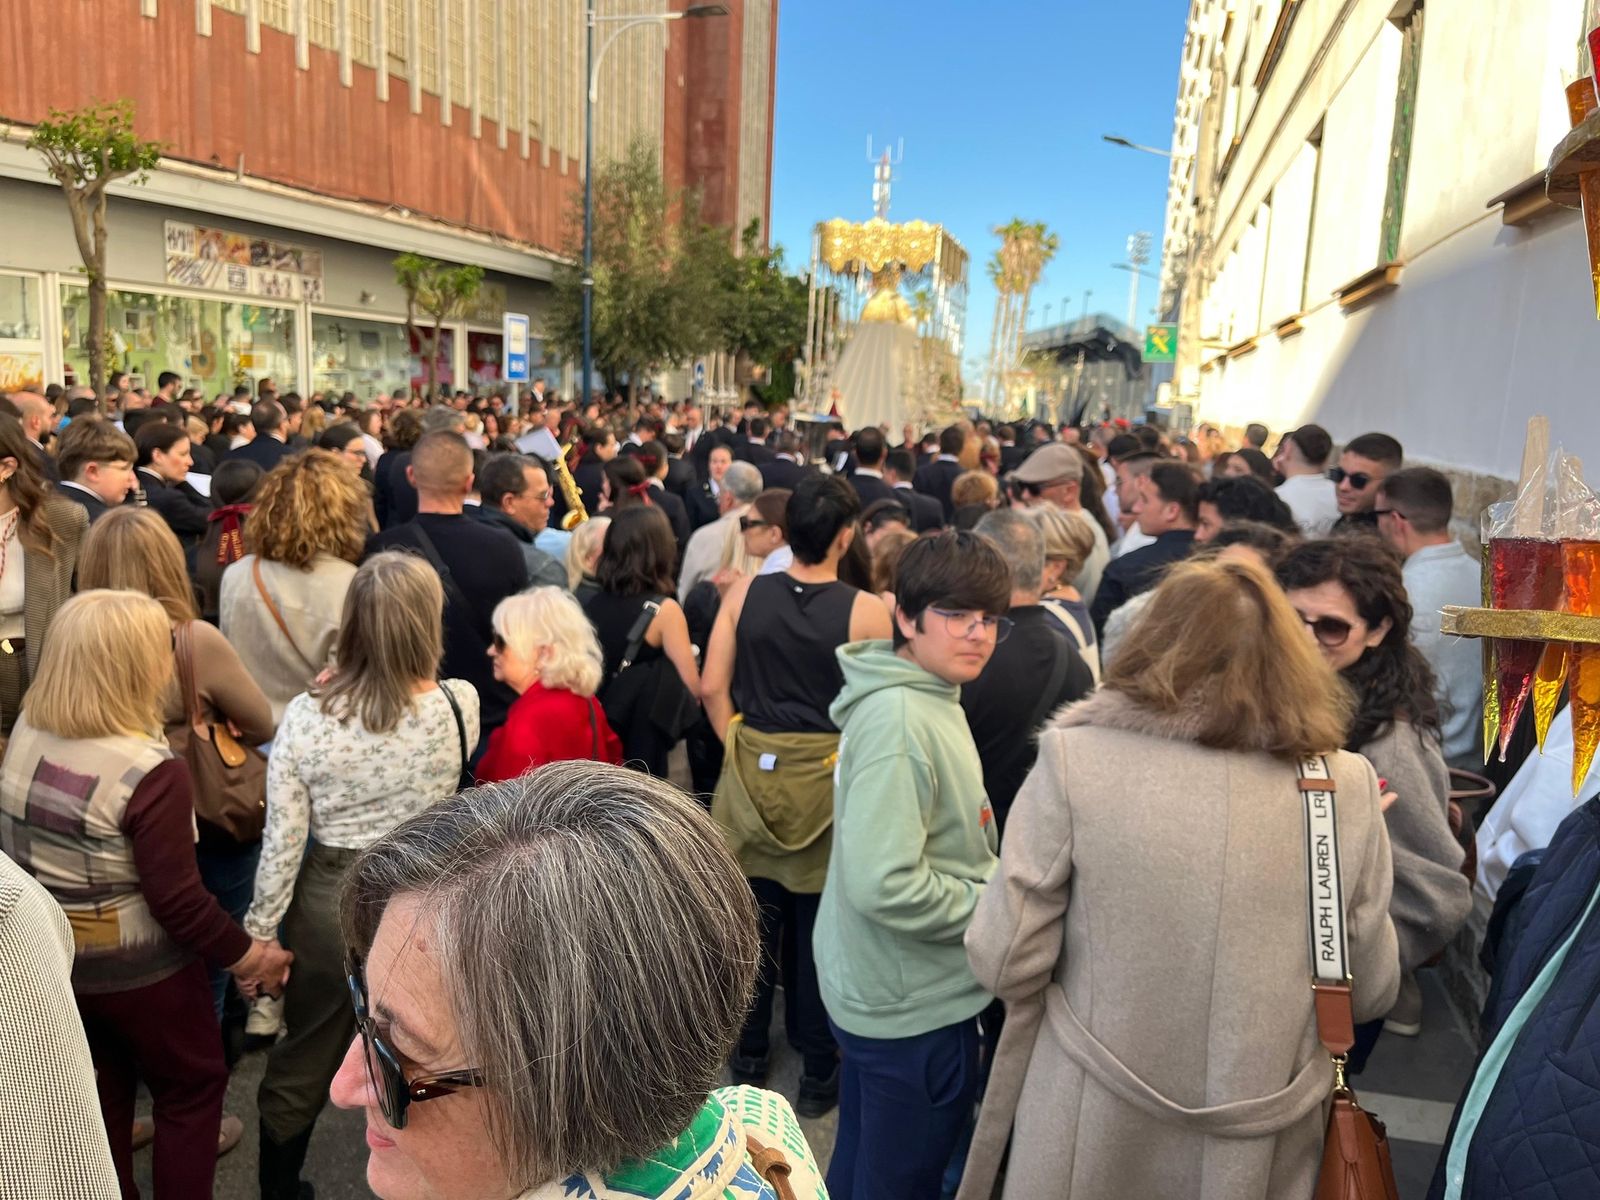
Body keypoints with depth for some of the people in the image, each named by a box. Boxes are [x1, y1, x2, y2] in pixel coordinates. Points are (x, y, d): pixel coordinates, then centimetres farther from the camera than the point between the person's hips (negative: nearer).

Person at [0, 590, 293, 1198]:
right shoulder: (150, 771, -28)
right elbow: (176, 900, -24)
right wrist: (244, 953, -11)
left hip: (49, 954, 7)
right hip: (137, 967, -6)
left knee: (99, 1089, 25)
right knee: (192, 1085, 17)